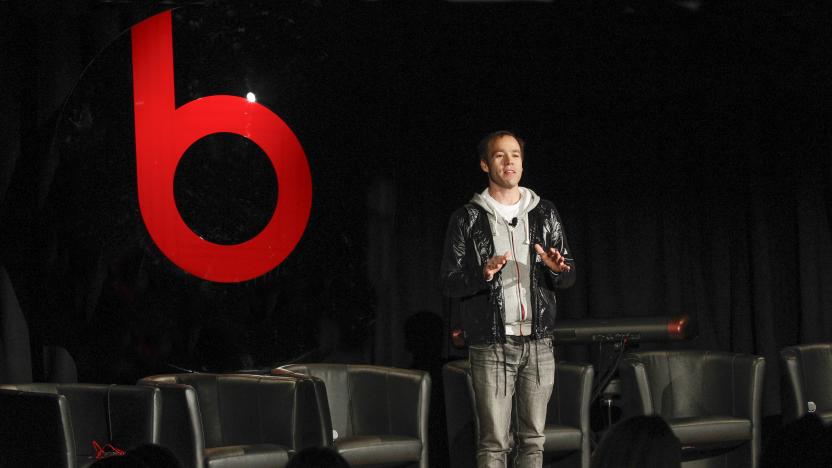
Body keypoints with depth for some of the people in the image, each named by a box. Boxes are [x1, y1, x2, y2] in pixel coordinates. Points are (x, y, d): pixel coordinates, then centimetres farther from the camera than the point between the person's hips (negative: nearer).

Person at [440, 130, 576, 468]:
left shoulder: (544, 213, 11)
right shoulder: (468, 218, 2)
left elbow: (568, 277, 13)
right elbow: (449, 283, -1)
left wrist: (557, 269, -11)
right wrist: (483, 273, -21)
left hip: (537, 342, 3)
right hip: (491, 346, -3)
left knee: (533, 438, 5)